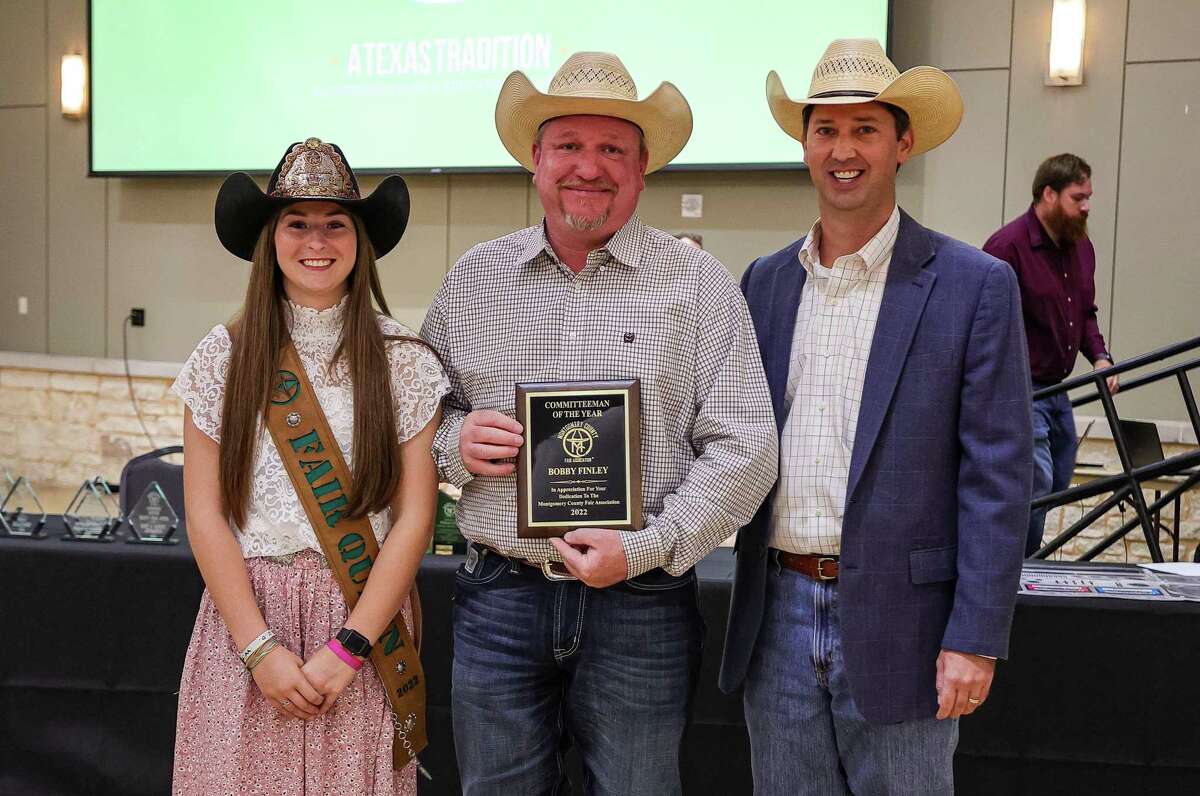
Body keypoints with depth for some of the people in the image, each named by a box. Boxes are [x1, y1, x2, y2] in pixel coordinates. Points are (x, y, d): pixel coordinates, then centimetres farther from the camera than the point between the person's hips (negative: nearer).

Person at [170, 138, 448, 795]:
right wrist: (260, 647, -9)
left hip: (365, 612, 0)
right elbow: (204, 516, -1)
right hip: (243, 608, 1)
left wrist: (347, 648, -11)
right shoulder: (224, 357, 1)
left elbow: (414, 518, -4)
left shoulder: (405, 363, -1)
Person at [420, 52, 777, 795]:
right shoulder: (473, 279, 8)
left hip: (642, 603, -2)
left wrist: (646, 548, -16)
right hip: (500, 596, 2)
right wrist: (454, 441, -8)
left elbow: (743, 449, -6)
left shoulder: (700, 283, -1)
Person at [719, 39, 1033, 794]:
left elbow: (997, 476, -8)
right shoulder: (765, 281, 8)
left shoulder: (976, 286, -6)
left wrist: (975, 640, -12)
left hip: (895, 627, -4)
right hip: (778, 613, 4)